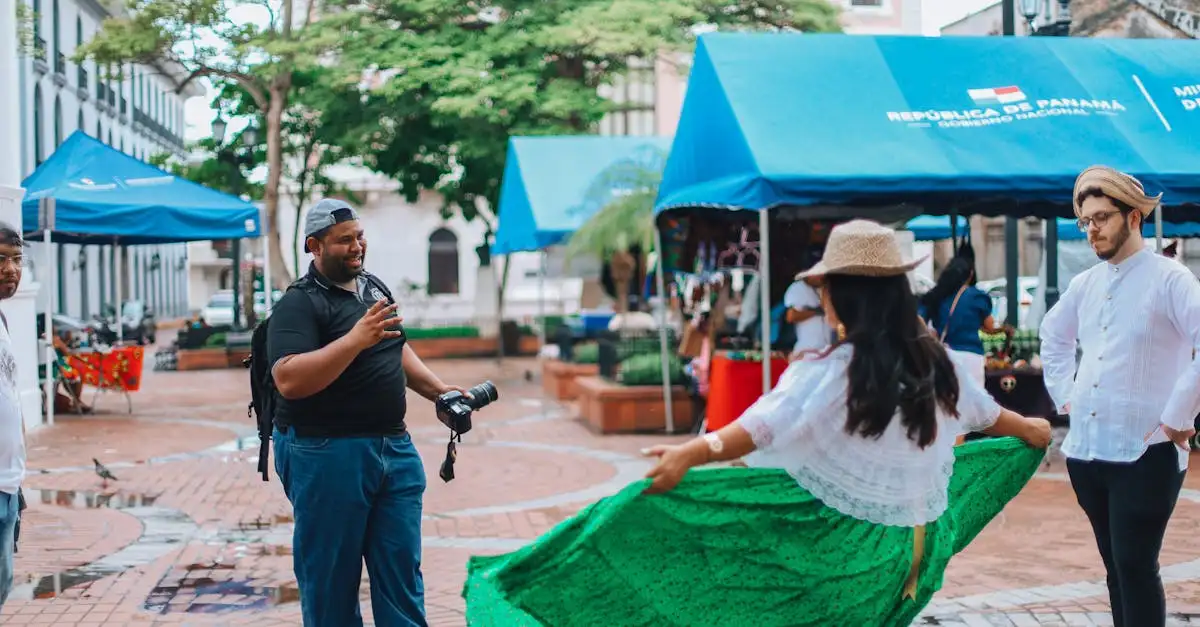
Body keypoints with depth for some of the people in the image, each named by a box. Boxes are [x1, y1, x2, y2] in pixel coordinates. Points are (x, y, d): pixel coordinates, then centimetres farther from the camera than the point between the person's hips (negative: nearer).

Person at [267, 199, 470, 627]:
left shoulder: (374, 287, 14)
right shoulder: (299, 303, -11)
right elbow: (288, 379, -25)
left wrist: (439, 391, 15)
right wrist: (356, 339, -29)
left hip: (394, 447, 7)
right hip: (326, 454, -7)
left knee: (402, 568, 9)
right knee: (330, 577, 4)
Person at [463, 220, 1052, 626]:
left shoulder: (835, 371, -20)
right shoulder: (936, 362, 2)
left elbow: (768, 424, -33)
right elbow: (985, 414, 20)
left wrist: (690, 454, -43)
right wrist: (1030, 429, 40)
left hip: (841, 543, -7)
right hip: (912, 543, 7)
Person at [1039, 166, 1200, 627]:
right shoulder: (1084, 284, 11)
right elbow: (1053, 336, 29)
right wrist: (1064, 393, 17)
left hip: (1145, 454, -7)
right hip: (1086, 449, 7)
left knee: (1136, 567, -6)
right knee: (1116, 566, 14)